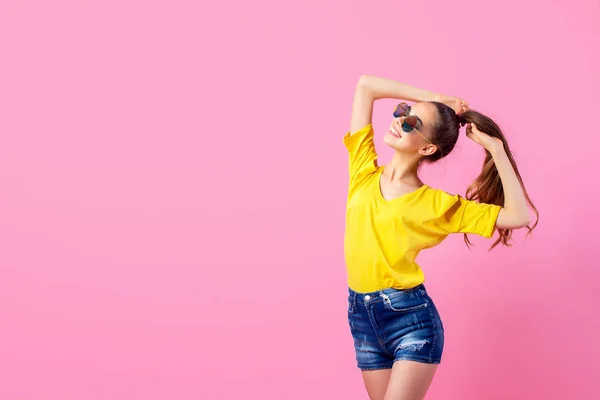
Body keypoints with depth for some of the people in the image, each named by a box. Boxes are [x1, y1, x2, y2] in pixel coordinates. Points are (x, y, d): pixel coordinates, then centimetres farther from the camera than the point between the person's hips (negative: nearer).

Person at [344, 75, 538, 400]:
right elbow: (365, 85, 5)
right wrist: (432, 99, 4)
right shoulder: (364, 172, 5)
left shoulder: (436, 203, -5)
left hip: (412, 319, -4)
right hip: (362, 318, 4)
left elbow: (518, 216, -10)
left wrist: (495, 147, -9)